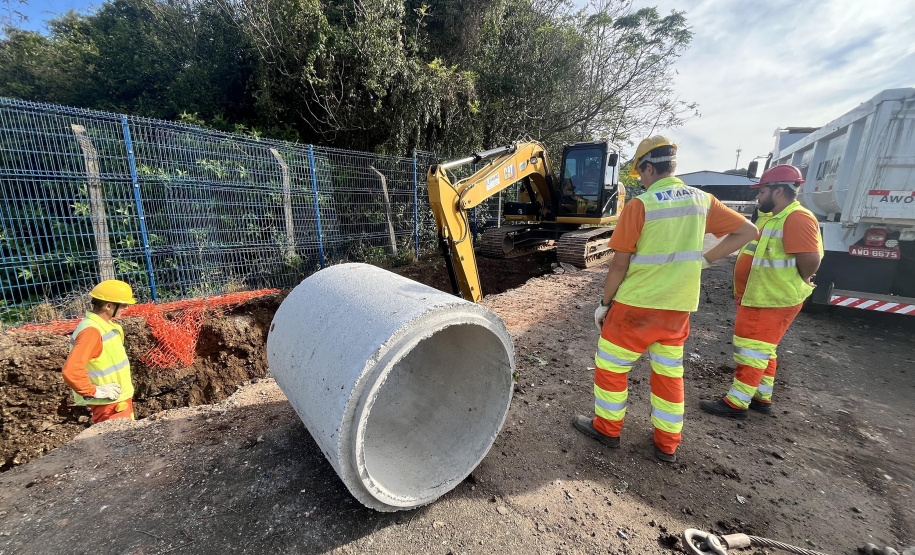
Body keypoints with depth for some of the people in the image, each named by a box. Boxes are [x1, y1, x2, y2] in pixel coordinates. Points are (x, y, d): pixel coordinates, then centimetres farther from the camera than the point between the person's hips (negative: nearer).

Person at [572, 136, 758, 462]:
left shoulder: (639, 204, -14)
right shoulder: (701, 200, 4)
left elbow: (620, 263, -14)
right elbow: (747, 231, 11)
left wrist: (605, 303, -4)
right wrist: (702, 261, 8)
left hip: (637, 304, -6)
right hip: (679, 307, 6)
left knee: (610, 365, 11)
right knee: (669, 373, 18)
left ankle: (607, 429, 26)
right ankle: (667, 444, 30)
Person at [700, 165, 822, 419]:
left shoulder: (797, 218, -20)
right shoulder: (770, 218, 13)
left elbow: (811, 258, -29)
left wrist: (800, 282, -12)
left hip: (772, 303, -10)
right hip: (757, 298, 10)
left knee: (752, 350, -3)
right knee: (762, 350, 19)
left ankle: (737, 403, 7)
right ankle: (762, 398, 33)